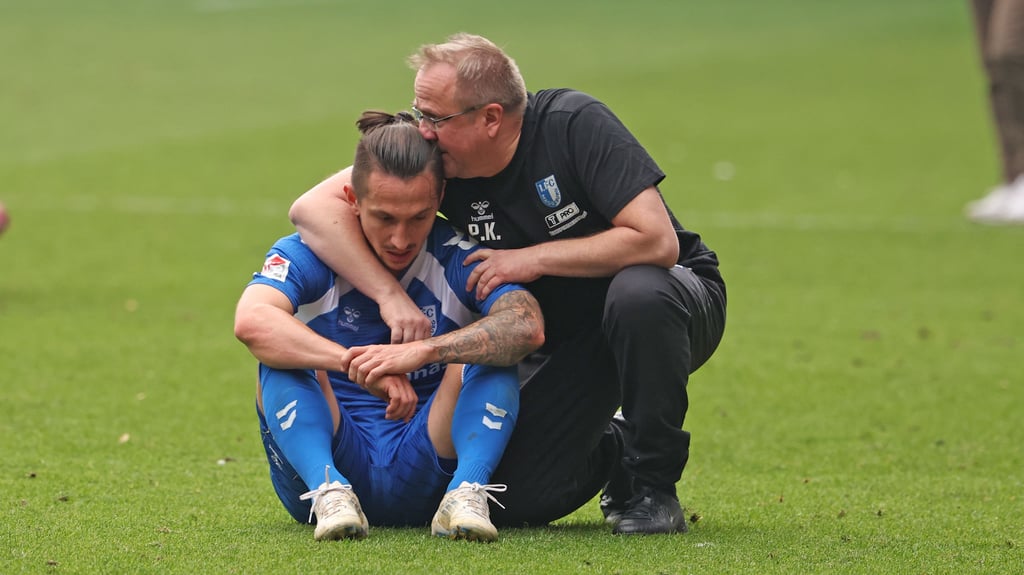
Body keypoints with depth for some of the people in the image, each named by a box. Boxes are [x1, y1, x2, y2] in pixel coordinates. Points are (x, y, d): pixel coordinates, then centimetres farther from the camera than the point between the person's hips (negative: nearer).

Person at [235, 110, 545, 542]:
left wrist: (424, 351, -42)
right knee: (282, 353, -22)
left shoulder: (458, 257, -7)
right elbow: (251, 321, -30)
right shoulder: (310, 253, -8)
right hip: (325, 461, 0)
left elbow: (528, 326, -27)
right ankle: (328, 492, -37)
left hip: (420, 477, 0)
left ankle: (468, 493, -35)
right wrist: (362, 365, -41)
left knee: (492, 354, -19)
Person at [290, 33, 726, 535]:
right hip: (564, 339, 4)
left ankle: (654, 484, -17)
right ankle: (613, 447, 20)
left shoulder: (575, 123, -24)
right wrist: (390, 295, -30)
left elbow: (656, 240, -30)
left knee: (638, 294, -40)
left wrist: (533, 259, -27)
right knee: (519, 499, -14)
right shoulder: (436, 160, -13)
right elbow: (313, 208, -17)